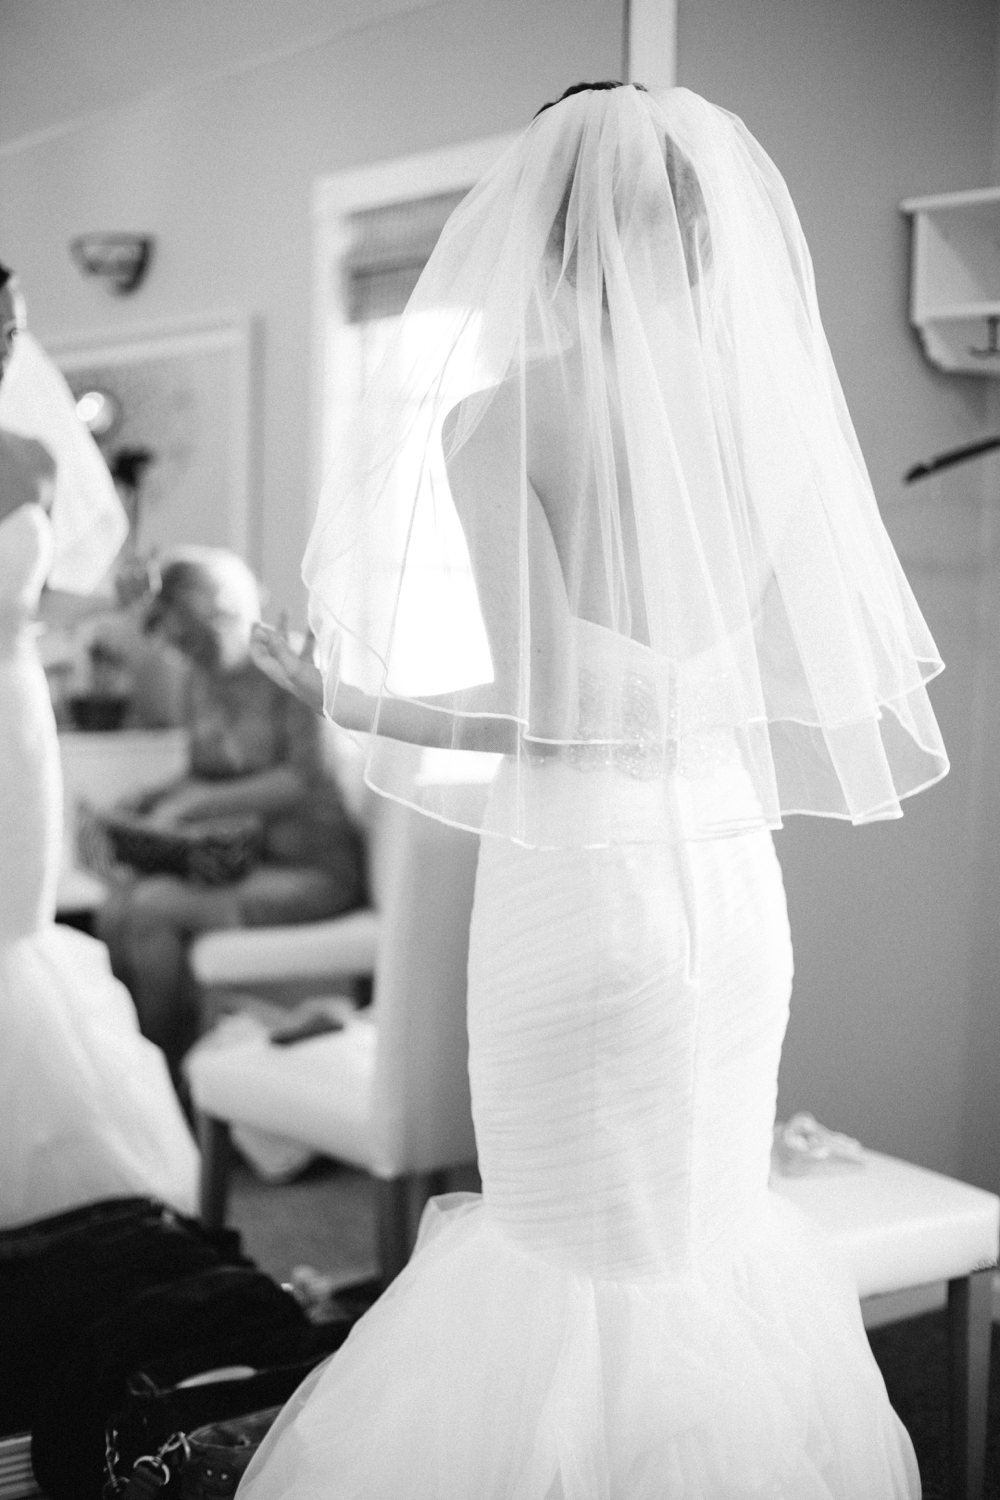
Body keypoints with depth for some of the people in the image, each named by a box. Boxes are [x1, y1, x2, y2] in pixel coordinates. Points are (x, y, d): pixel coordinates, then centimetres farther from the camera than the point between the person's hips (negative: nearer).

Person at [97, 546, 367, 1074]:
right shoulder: (204, 678, 12)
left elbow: (305, 778, -17)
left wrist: (192, 804, -18)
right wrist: (148, 804, -1)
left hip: (311, 867, -7)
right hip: (240, 857, 7)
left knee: (151, 907, -24)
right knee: (113, 913, -17)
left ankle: (171, 1080, -8)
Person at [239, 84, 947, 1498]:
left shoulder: (498, 418, -12)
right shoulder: (764, 403, 2)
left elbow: (548, 693, -18)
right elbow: (825, 693, 3)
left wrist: (362, 708, -5)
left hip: (580, 871, -5)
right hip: (735, 875, 5)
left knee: (592, 1262, 10)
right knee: (717, 1243, 19)